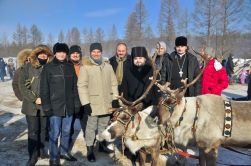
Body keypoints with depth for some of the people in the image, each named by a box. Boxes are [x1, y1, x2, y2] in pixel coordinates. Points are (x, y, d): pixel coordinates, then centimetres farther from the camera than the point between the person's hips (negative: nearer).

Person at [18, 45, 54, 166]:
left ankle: (41, 151, 29)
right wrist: (34, 99, -11)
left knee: (43, 129, 12)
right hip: (31, 105, -2)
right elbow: (22, 84, -5)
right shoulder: (28, 67, -2)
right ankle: (33, 155, 15)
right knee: (33, 131, 2)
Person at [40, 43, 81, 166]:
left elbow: (75, 87, 9)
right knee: (55, 132, 3)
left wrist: (76, 103, 6)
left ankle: (64, 152, 32)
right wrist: (46, 106, -9)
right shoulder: (48, 67, -3)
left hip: (69, 106, 4)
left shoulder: (70, 67, 7)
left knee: (66, 131, 14)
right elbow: (44, 89, -4)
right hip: (55, 106, -3)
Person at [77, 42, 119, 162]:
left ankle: (102, 144, 36)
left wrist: (115, 98, 5)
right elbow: (81, 86, -11)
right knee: (91, 127, 6)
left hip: (107, 102, 5)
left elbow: (113, 83, 10)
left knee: (104, 125, 18)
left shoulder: (108, 66, 7)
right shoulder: (85, 67, -7)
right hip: (93, 103, -4)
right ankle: (90, 149, 20)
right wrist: (85, 103, -16)